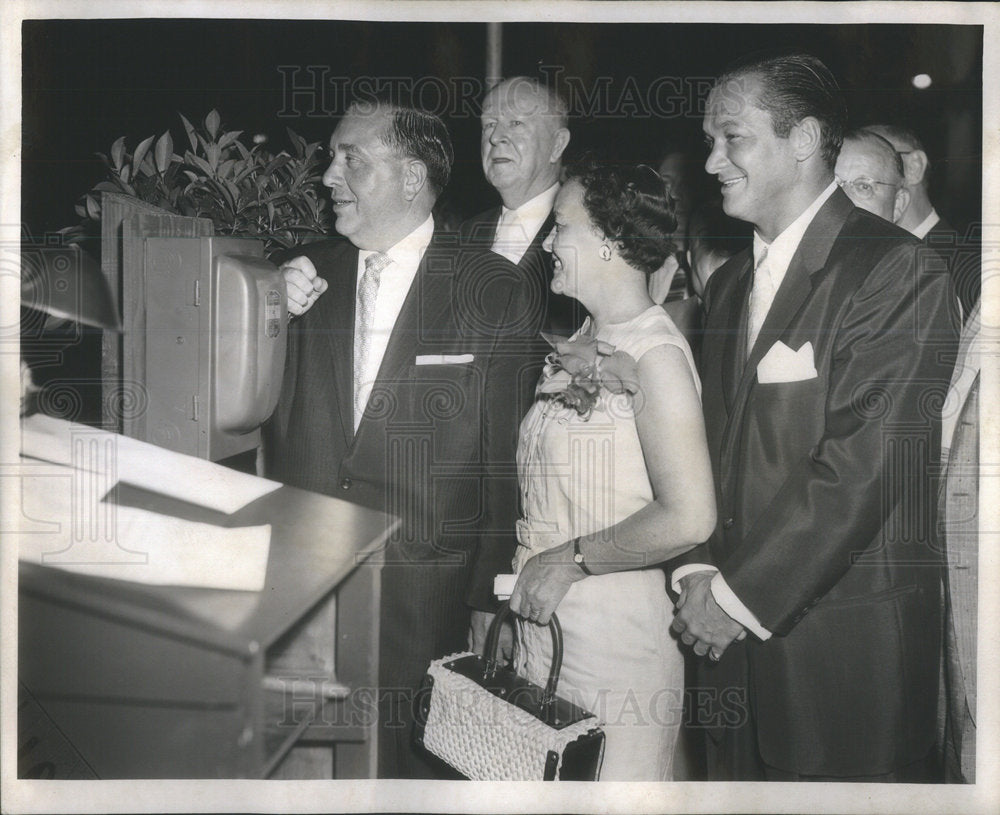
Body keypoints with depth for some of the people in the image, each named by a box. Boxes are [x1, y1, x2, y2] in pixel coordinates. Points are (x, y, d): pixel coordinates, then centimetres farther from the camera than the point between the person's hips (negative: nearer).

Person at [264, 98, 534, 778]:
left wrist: (486, 590, -3)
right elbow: (268, 418, 8)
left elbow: (504, 447, -4)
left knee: (410, 760, 8)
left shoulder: (490, 287, -6)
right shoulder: (310, 276, 5)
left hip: (424, 591, -3)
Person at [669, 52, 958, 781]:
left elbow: (864, 465, -18)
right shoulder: (729, 284, 14)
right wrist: (700, 572, -1)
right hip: (738, 636, 6)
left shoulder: (896, 273, -11)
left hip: (852, 640, -6)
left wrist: (741, 593, -15)